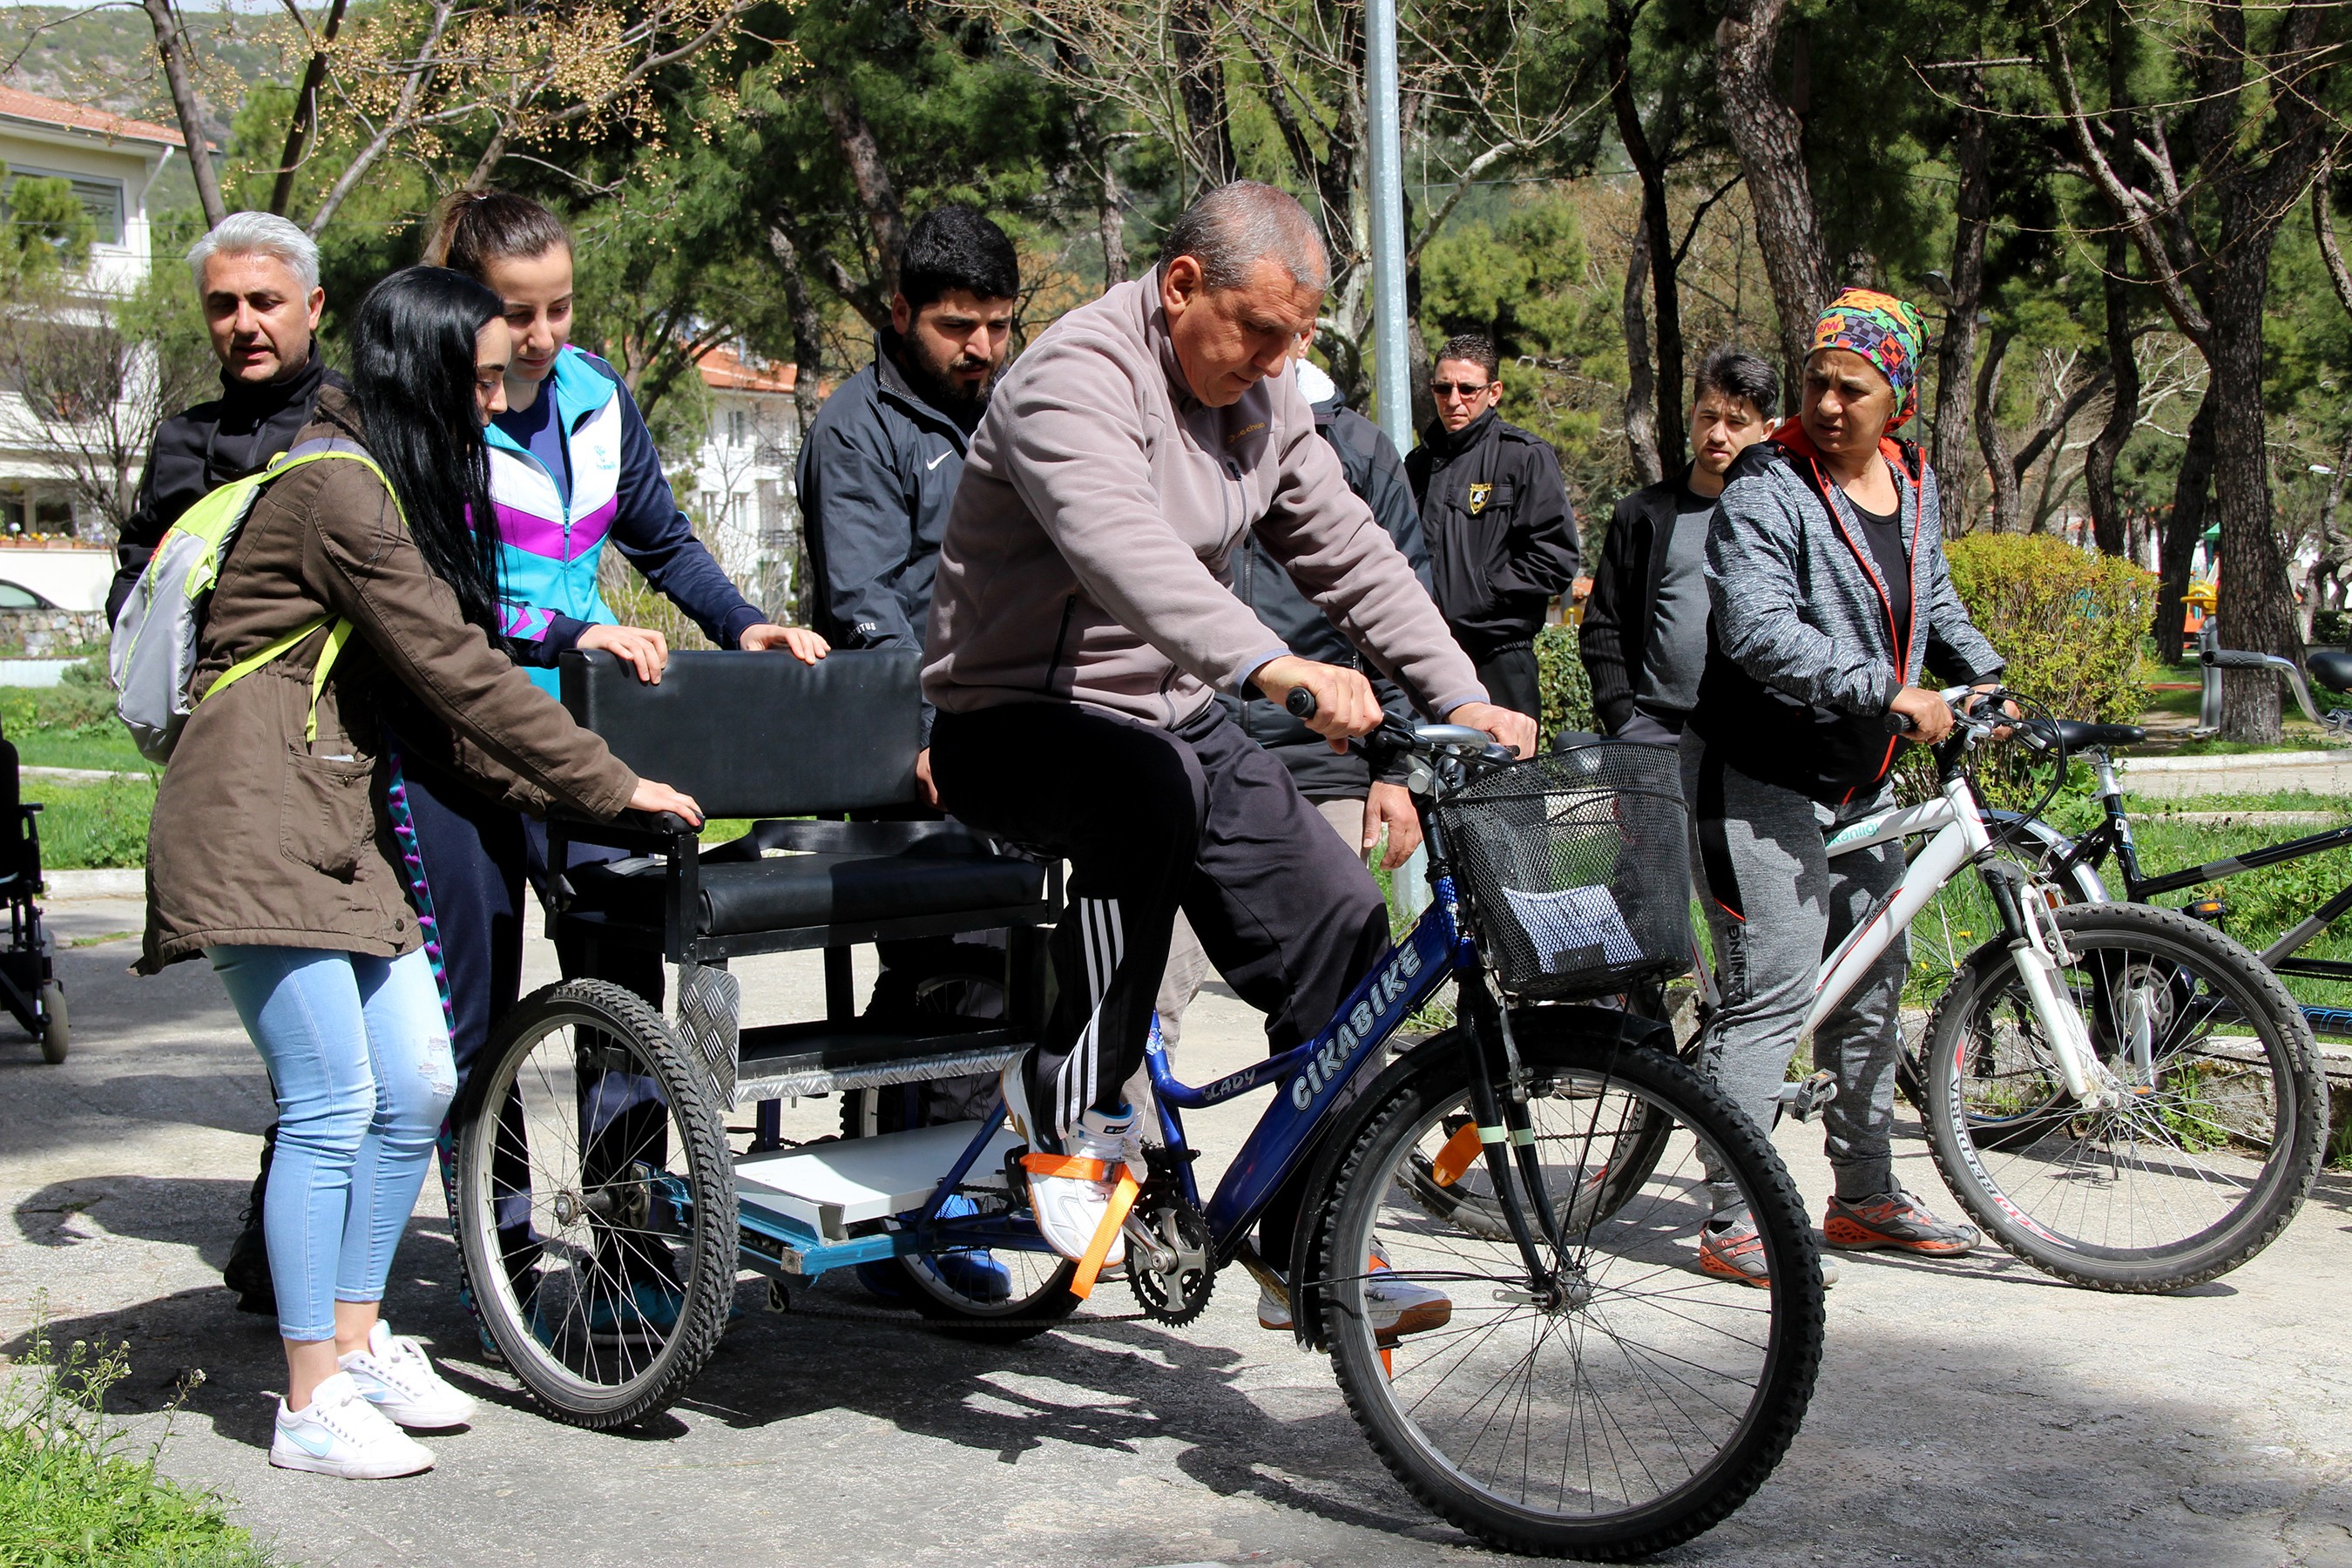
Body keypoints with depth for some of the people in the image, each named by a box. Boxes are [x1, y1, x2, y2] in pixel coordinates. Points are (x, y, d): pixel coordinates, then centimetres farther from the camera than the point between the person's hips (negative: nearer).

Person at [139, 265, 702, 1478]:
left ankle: (357, 1339, 22)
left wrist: (546, 794, 4)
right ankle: (311, 1407, 1)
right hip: (257, 821, -10)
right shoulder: (337, 488, -16)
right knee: (334, 1102, -9)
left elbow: (452, 665, 15)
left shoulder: (404, 489, 16)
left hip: (341, 822, 10)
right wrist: (612, 784, -12)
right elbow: (458, 674, -18)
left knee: (418, 1087, 7)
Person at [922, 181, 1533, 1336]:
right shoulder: (1074, 377, -21)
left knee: (1340, 921, -8)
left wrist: (1460, 699, -4)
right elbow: (1122, 547, -40)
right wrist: (1273, 666, -54)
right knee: (1151, 788, -40)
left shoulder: (1262, 398, 5)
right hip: (1015, 722, -7)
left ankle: (1308, 1255, 1)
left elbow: (1351, 554, 8)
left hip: (1177, 718, 8)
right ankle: (1073, 1100, -23)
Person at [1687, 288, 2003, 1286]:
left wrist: (1981, 676, 11)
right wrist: (1890, 691, -31)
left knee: (1871, 990, 15)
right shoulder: (1767, 489, -16)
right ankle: (1731, 1228, -4)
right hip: (1758, 780, -8)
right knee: (1772, 996, -11)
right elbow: (1759, 633, -28)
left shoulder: (1914, 484, 9)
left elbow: (1932, 601, 26)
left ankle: (1866, 1199, 29)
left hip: (1857, 783, 8)